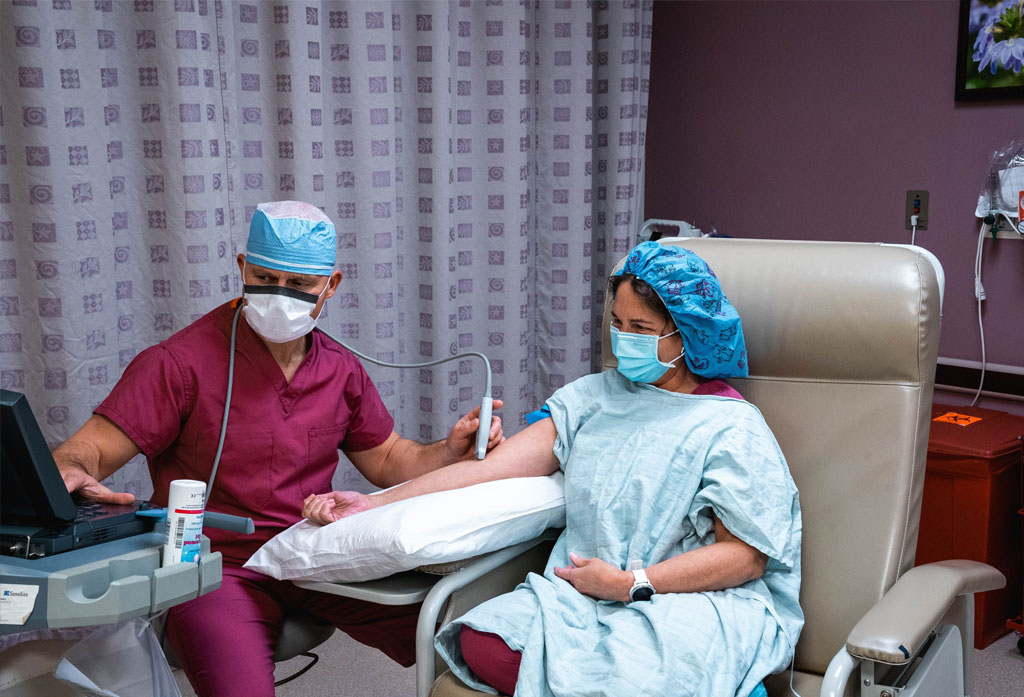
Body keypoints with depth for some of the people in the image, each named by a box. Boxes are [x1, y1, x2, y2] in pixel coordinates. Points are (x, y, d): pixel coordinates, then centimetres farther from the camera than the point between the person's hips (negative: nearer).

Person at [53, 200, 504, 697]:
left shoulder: (340, 371, 9)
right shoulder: (182, 363, -8)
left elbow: (387, 460, 19)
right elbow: (88, 450, -10)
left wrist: (451, 449, -1)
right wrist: (71, 476, -34)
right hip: (216, 565, -4)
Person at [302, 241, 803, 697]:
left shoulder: (730, 428, 0)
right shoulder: (595, 397, 13)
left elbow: (745, 555, -6)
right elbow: (493, 468, 6)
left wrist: (630, 583, -13)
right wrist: (376, 505, -3)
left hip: (697, 605, -5)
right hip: (583, 595, 5)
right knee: (483, 647, -25)